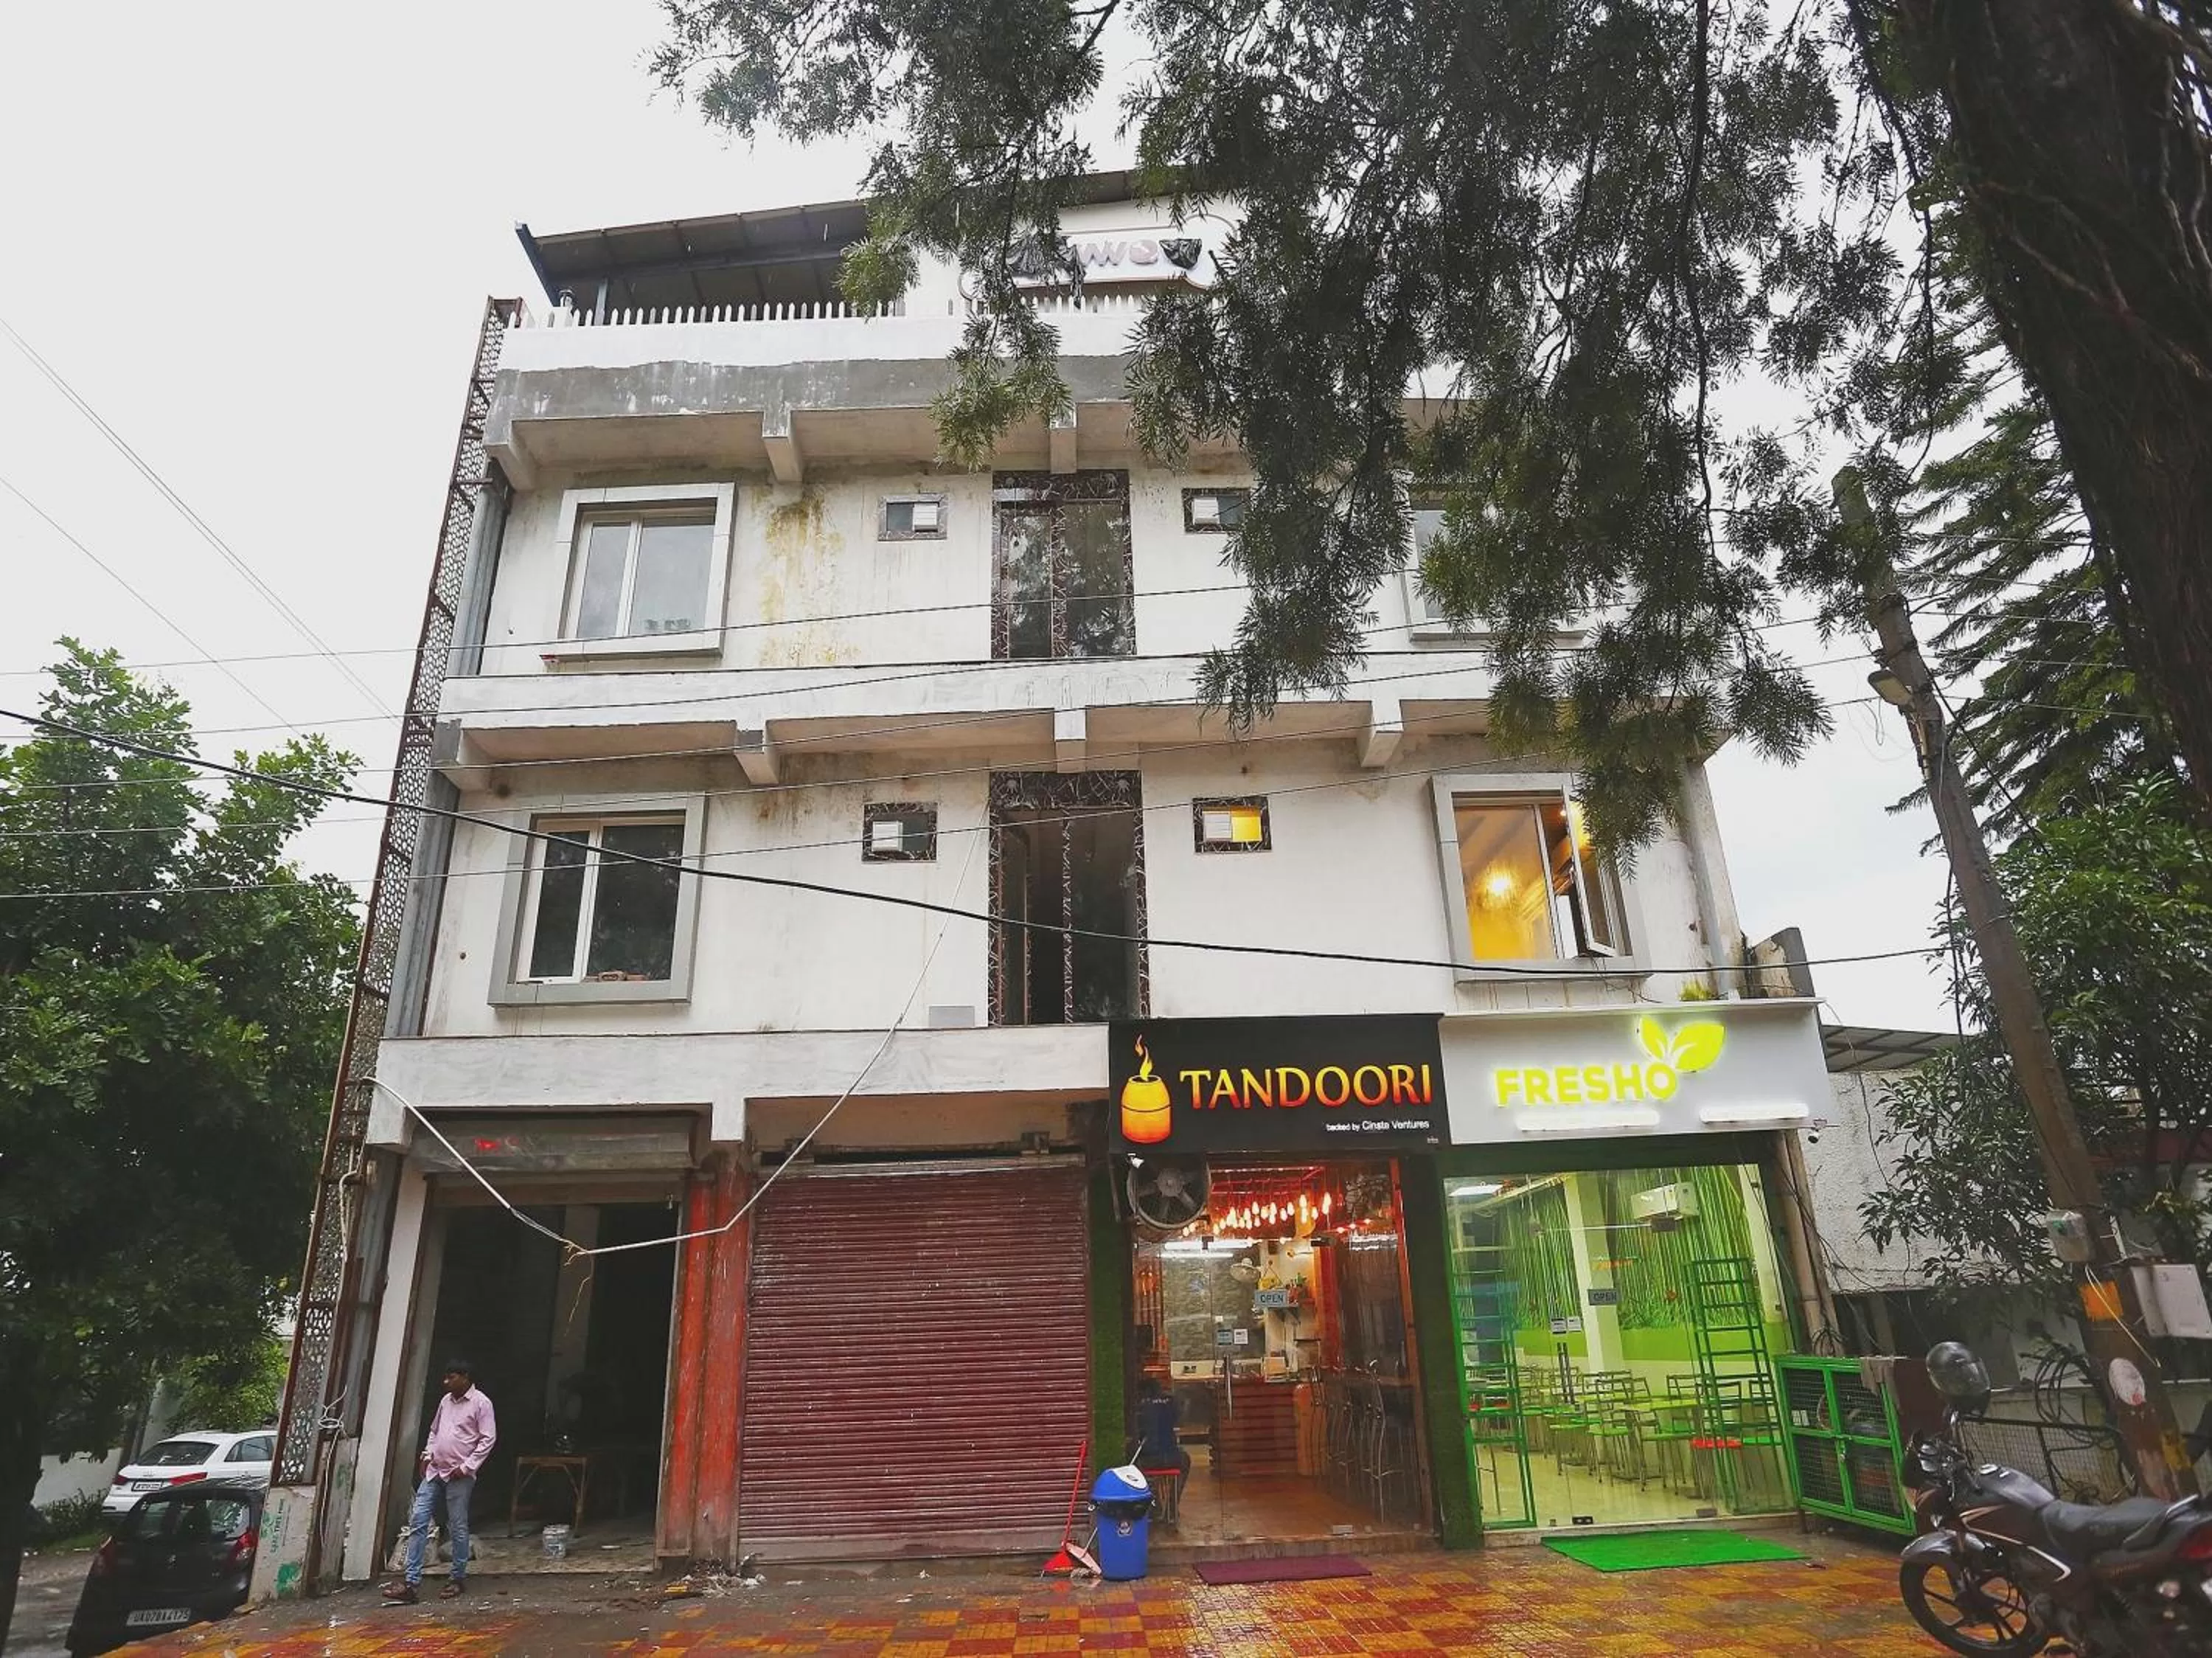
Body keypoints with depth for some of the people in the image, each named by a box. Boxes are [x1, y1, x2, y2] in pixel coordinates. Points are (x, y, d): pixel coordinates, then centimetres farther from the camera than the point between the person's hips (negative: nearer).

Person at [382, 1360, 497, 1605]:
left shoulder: (481, 1403, -10)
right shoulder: (446, 1400, 12)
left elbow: (488, 1439, -12)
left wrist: (467, 1467, -15)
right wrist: (427, 1456, 9)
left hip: (459, 1476, -7)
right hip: (434, 1471, 7)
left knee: (458, 1528, 1)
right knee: (417, 1521, 0)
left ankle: (459, 1579, 15)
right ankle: (411, 1583, 3)